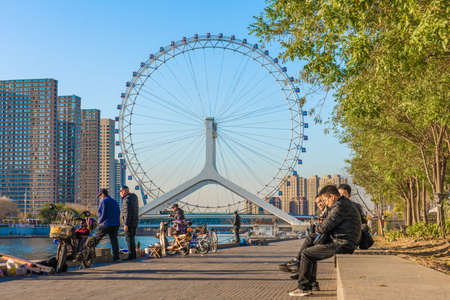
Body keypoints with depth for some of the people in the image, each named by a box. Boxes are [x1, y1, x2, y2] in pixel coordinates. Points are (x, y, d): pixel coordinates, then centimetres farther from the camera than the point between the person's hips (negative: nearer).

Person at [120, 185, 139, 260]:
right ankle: (133, 255, 19)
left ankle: (131, 255, -4)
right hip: (134, 222, 10)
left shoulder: (127, 199, -16)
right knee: (131, 238, 15)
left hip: (129, 222, -10)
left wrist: (126, 224, -22)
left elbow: (128, 213, -22)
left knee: (129, 238, -5)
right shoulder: (133, 197, 13)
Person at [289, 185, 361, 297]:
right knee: (311, 252, 20)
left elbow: (325, 227, -18)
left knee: (306, 254, -5)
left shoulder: (340, 206, -16)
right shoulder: (346, 204, 19)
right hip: (343, 243, 11)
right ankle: (308, 286, 20)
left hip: (341, 245, -11)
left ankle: (303, 288, 2)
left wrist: (318, 227, 3)